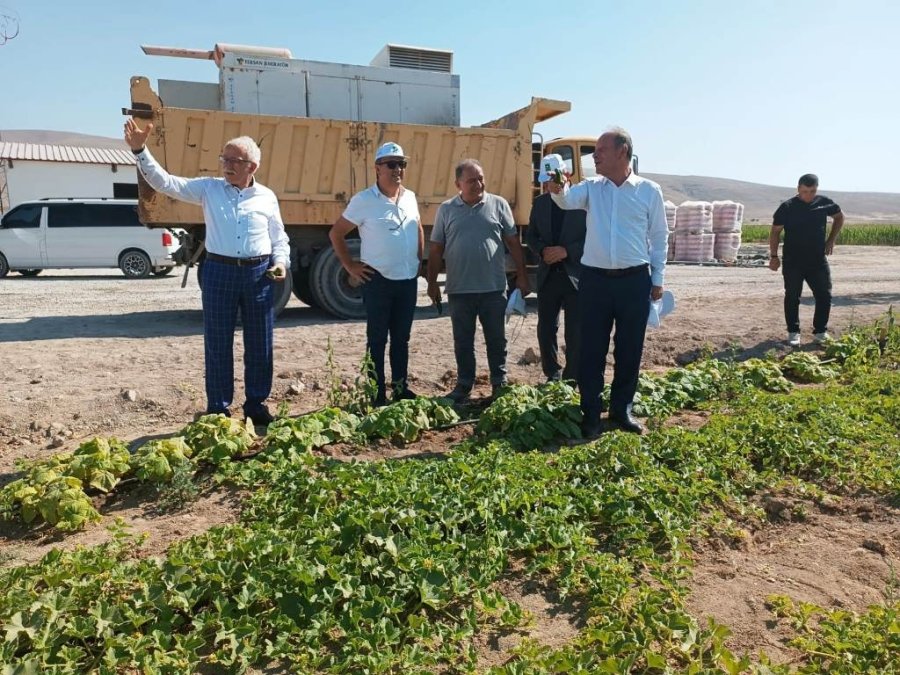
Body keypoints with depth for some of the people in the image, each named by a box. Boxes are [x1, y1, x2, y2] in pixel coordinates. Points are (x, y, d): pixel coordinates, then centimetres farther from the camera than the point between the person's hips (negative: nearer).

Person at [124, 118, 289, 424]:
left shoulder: (267, 197, 7)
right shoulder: (208, 189, 5)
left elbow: (279, 238, 13)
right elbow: (164, 182, -3)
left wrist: (281, 262, -4)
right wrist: (140, 150, -15)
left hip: (258, 274, 1)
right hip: (219, 272, -1)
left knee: (259, 344, 7)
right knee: (217, 344, 5)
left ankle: (256, 404, 21)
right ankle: (218, 409, 18)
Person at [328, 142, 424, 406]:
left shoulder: (410, 197, 8)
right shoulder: (364, 200, -8)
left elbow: (419, 230, 23)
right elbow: (336, 234, -3)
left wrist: (420, 260, 14)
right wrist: (350, 266, -6)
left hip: (408, 279, 5)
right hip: (378, 281, -5)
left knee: (401, 338, 14)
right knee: (377, 340, 4)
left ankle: (401, 388, 25)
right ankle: (377, 394, 12)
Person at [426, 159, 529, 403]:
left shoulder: (498, 205, 3)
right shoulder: (446, 209, 5)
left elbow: (513, 242, 5)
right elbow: (436, 249, 7)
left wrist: (522, 276, 2)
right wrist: (432, 283, 4)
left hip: (494, 288, -1)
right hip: (459, 290, 1)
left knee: (496, 339, 10)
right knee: (463, 341, 11)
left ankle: (499, 383, 23)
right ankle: (464, 385, 24)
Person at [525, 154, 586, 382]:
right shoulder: (540, 203, 9)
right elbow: (531, 236, 13)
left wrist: (567, 251, -19)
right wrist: (543, 250, -8)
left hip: (576, 275, -5)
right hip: (548, 275, 5)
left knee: (575, 334, 3)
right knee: (546, 330, 10)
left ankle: (572, 381, 15)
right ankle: (552, 376, 25)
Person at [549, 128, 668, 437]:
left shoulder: (649, 190, 2)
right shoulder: (591, 188, 6)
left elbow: (659, 237, 7)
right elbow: (568, 199, -15)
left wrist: (657, 278, 6)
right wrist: (558, 188, -38)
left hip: (635, 281, 0)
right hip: (595, 280, 1)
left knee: (630, 349, 9)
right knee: (592, 349, 4)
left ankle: (621, 409, 25)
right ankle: (591, 412, 17)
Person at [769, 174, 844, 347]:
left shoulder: (824, 203, 1)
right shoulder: (787, 207, -7)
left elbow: (839, 217, 20)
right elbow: (775, 231, -2)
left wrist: (831, 239, 10)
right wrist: (773, 256, -6)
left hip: (818, 260, 3)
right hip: (793, 262, -3)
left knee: (824, 296, 3)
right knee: (792, 298, 3)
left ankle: (820, 331, 17)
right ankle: (793, 332, 14)